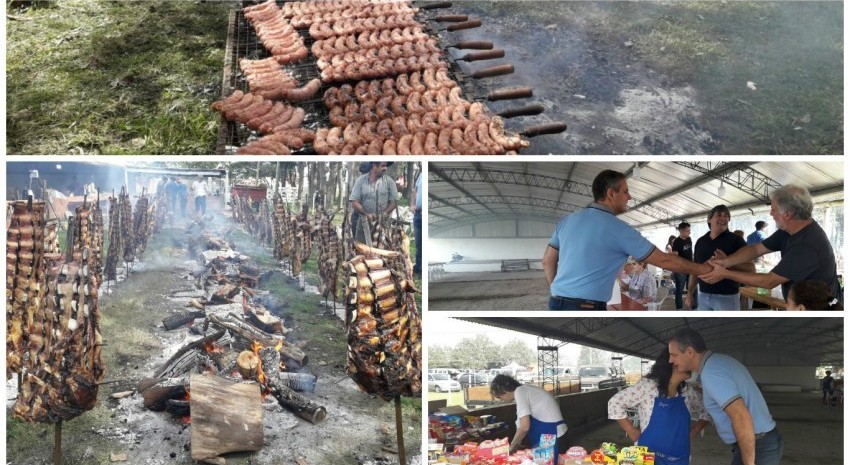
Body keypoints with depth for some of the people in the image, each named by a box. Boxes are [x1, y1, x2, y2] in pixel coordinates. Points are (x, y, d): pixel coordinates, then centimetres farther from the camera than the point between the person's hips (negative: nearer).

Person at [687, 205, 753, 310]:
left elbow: (751, 269, -11)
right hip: (703, 295, 5)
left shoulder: (736, 240, -5)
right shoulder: (700, 242, 10)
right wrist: (689, 293, 12)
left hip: (727, 297, -5)